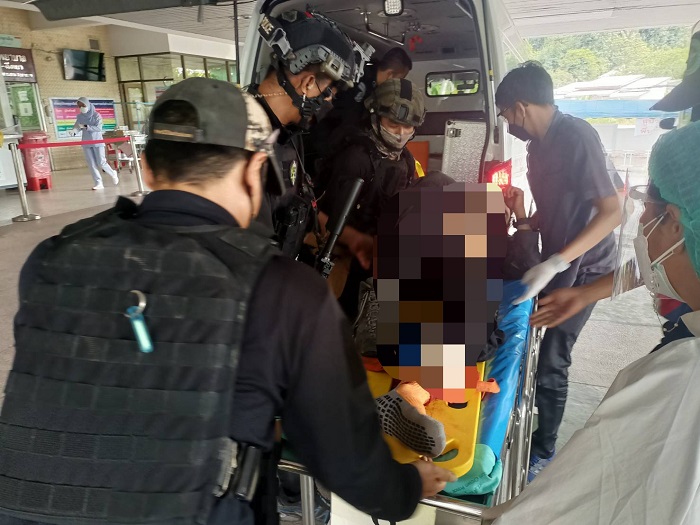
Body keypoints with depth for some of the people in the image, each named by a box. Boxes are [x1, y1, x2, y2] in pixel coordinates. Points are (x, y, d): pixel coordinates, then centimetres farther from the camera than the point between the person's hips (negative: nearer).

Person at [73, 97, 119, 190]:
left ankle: (113, 174, 22)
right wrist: (74, 130, -14)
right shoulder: (80, 116, 6)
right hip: (86, 143, 4)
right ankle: (98, 183, 4)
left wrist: (86, 126, -29)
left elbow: (99, 128, -18)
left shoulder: (96, 115, -8)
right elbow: (77, 126, 9)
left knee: (101, 163, -6)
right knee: (91, 164, -1)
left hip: (97, 142, -4)